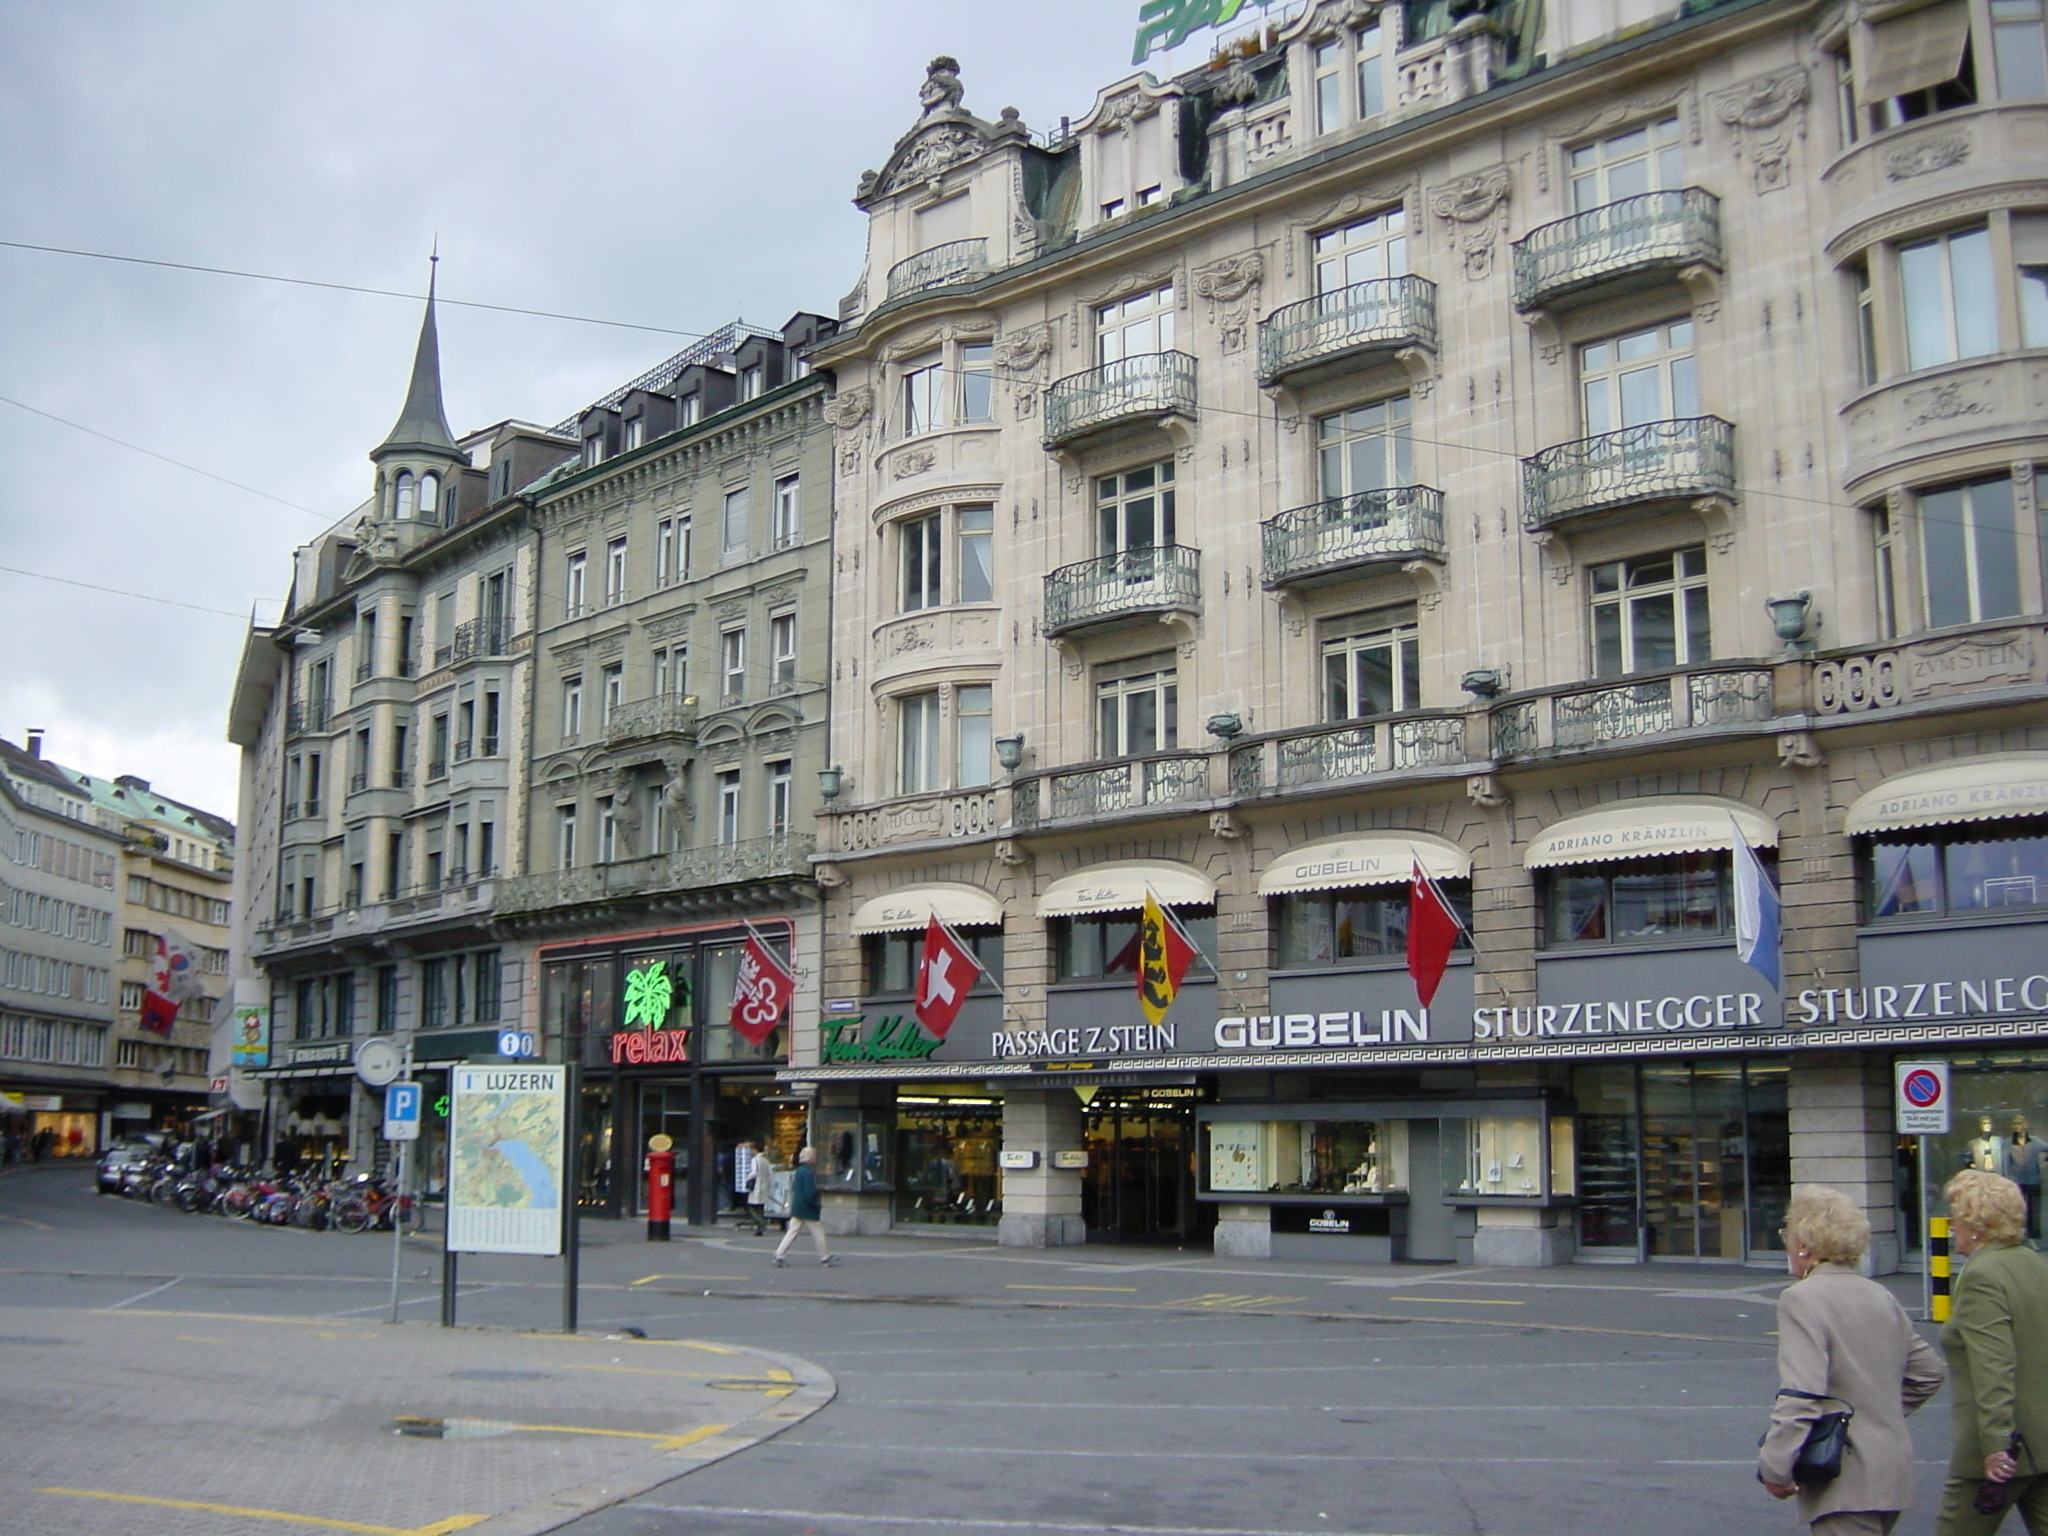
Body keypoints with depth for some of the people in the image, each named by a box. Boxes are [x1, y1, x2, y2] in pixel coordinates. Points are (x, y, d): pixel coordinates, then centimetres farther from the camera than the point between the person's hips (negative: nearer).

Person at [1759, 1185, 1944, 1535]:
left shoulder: (1802, 1299, -14)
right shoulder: (1881, 1297, 12)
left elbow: (1801, 1395, -22)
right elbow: (1928, 1372, 21)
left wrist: (1774, 1467, -16)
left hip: (1847, 1482, -8)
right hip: (1893, 1474, 8)